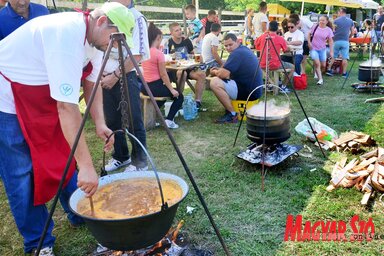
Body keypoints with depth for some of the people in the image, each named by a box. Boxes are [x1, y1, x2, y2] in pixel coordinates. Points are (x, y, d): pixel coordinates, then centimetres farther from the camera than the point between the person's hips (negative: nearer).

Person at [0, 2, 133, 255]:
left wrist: (100, 124, -12)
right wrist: (86, 166, -38)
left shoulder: (92, 38, -6)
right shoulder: (66, 35, -34)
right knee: (23, 176, -2)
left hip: (42, 98, 9)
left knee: (63, 158, 13)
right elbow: (67, 106, -38)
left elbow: (92, 83, 3)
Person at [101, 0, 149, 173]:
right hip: (107, 78, 7)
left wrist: (116, 76, -15)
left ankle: (139, 162, 12)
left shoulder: (136, 18, -7)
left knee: (133, 121, -1)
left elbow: (137, 56, -13)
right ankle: (120, 157, 28)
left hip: (126, 77, -7)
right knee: (112, 120, 12)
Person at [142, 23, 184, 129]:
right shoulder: (159, 53, -16)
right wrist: (171, 89, -7)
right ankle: (169, 120, 0)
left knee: (165, 93, 36)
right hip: (155, 87, -8)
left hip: (144, 87, 8)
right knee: (179, 96, 13)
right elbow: (163, 74, -14)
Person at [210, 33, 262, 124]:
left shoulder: (237, 53, -17)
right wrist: (219, 69, 7)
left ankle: (232, 114, -12)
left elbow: (223, 74, -22)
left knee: (215, 82, -18)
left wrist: (215, 72, -1)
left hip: (249, 92, -11)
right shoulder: (244, 49, 14)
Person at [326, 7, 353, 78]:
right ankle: (344, 73, 3)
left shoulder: (336, 20, -1)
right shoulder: (350, 21, 7)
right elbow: (352, 33, 10)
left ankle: (329, 70, 11)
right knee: (345, 58, 2)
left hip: (336, 41, -1)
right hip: (345, 41, 1)